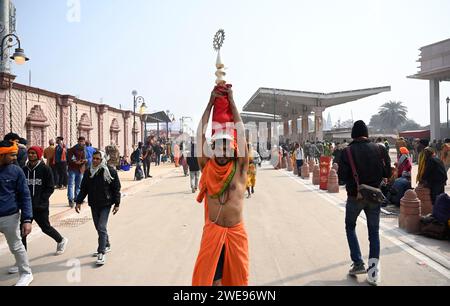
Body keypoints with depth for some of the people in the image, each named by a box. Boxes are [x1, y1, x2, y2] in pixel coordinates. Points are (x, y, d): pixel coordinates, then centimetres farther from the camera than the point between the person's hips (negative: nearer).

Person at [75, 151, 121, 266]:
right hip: (93, 204, 5)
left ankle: (102, 253, -3)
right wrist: (79, 201, 4)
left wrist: (117, 204, -6)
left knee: (101, 227, -11)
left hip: (106, 204, -5)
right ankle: (106, 246, 34)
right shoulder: (89, 172, 5)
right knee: (99, 227, 14)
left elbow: (116, 188, -5)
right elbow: (83, 188, 10)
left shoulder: (110, 171, -8)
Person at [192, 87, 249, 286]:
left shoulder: (239, 168, -2)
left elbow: (241, 132, -3)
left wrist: (231, 101, 2)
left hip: (236, 232, 0)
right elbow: (201, 134, -2)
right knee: (210, 277, 5)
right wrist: (211, 102, 1)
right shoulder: (207, 167, 0)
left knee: (237, 276, 13)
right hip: (212, 231, 0)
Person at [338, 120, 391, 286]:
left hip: (355, 196, -2)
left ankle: (358, 263, 11)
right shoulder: (379, 149, -5)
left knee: (350, 227, 19)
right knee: (374, 231, 13)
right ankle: (374, 269, 6)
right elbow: (387, 173, -3)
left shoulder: (348, 151, -11)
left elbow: (342, 175, -13)